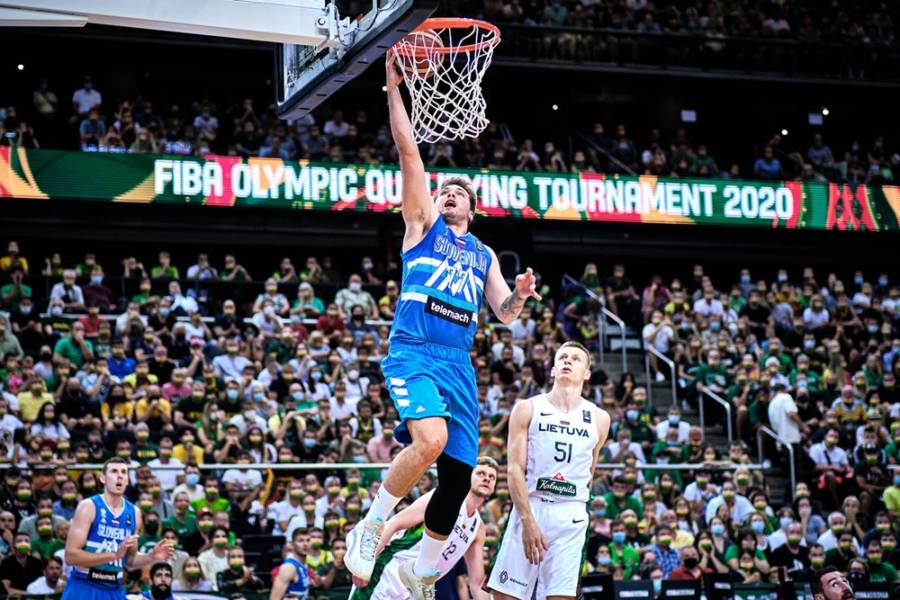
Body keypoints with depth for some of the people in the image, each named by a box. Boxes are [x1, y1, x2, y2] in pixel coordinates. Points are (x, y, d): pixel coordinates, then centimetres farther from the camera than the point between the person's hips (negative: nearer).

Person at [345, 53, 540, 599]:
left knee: (458, 476, 1)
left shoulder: (484, 255, 24)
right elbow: (409, 150, 4)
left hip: (459, 363, 5)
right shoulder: (424, 223, 12)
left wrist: (522, 295, -4)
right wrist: (394, 88, -3)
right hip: (414, 352, -5)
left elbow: (505, 313, 19)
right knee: (430, 439, -32)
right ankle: (370, 528, -12)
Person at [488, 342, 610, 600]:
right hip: (529, 508, -1)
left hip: (571, 517, 1)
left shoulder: (599, 419, 10)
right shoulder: (528, 409, 2)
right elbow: (515, 469, -6)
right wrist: (528, 521, -16)